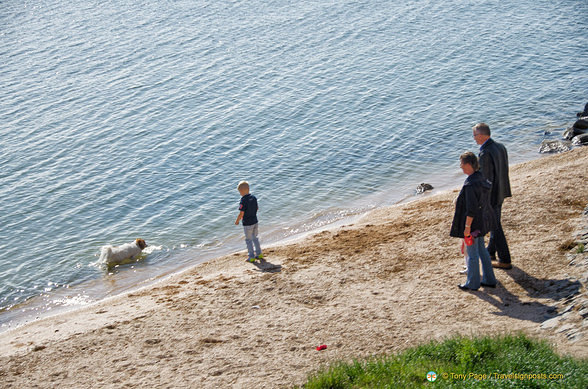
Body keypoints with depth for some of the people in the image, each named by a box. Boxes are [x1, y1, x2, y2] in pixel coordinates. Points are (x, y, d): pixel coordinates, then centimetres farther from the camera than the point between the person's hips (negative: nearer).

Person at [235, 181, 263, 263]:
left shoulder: (243, 200, -22)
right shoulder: (253, 198, -1)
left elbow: (241, 213, -21)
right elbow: (257, 208, 11)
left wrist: (237, 221, -6)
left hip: (247, 224, -7)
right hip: (255, 221, 7)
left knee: (248, 240, 6)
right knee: (255, 238, 21)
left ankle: (251, 257, 11)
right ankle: (259, 254, 28)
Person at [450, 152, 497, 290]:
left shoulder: (470, 185, -27)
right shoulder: (481, 178, 2)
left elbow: (471, 209, -26)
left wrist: (467, 226, -19)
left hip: (473, 222, -9)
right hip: (482, 221, 9)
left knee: (472, 254, 6)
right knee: (482, 249, 20)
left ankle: (472, 283, 20)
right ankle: (489, 280, 29)